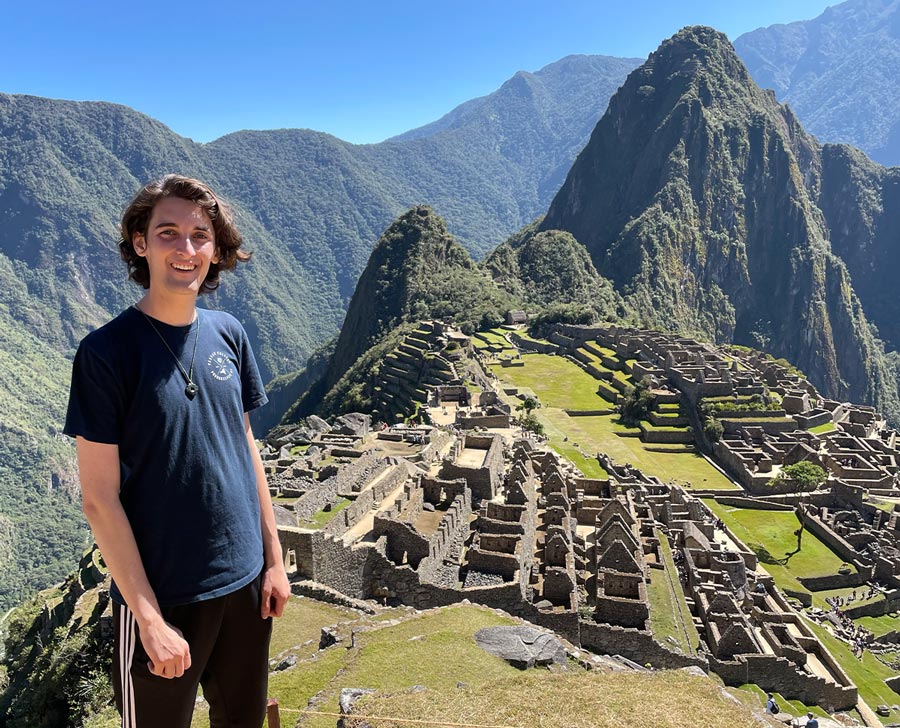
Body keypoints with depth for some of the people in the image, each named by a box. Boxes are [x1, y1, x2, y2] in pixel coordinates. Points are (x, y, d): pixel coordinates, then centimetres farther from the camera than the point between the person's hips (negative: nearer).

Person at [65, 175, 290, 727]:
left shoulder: (229, 334, 0)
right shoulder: (107, 351, -15)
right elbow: (99, 498, -14)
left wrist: (274, 558, 6)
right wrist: (150, 618, -14)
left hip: (245, 581, 5)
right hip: (162, 595, -5)